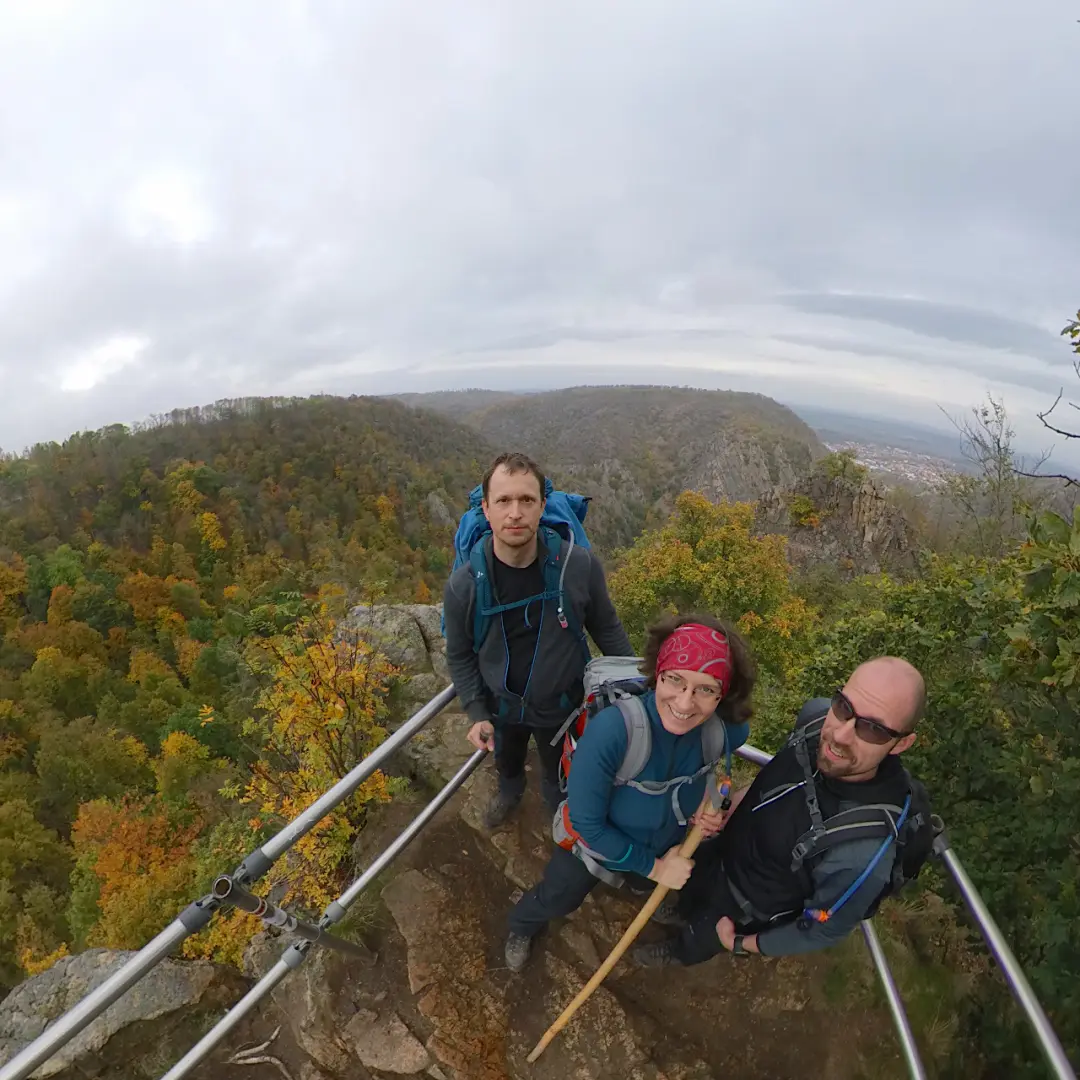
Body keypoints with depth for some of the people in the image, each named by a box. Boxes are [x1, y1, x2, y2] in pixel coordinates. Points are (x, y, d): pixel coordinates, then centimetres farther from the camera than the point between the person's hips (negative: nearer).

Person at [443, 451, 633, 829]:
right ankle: (509, 791, 69)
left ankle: (559, 807, 66)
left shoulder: (580, 565, -29)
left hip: (561, 704, 0)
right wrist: (476, 713, -13)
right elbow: (460, 656, -8)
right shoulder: (464, 584, -26)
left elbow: (606, 628, -10)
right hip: (501, 705, 1)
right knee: (506, 761, 33)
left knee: (558, 770, 30)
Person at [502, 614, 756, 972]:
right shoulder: (611, 729, -46)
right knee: (555, 903, 29)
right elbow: (588, 824, -32)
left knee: (649, 887, 39)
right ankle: (521, 927, 64)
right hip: (593, 844, -3)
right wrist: (653, 866, -22)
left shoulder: (726, 731, -32)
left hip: (665, 845, 4)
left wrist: (709, 805, -19)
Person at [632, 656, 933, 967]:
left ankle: (680, 953, 63)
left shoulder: (867, 850, -46)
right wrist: (746, 794, 1)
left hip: (747, 910, -3)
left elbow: (823, 931, -25)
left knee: (699, 940, 29)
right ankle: (684, 911, 68)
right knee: (692, 885, 34)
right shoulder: (817, 715, -31)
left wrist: (741, 944, -11)